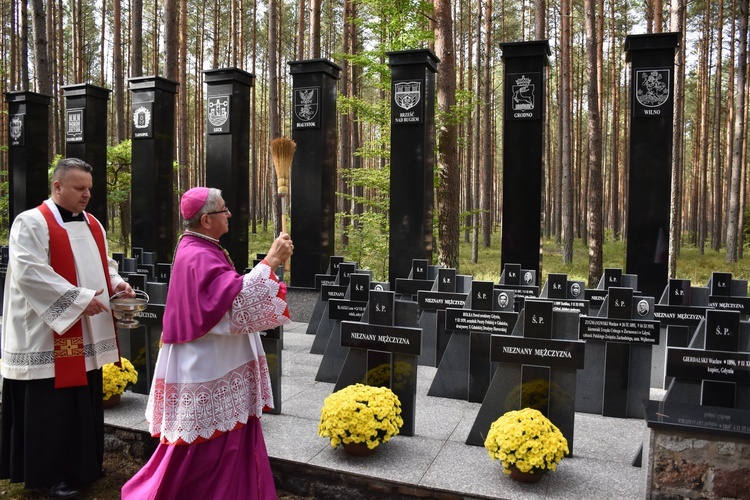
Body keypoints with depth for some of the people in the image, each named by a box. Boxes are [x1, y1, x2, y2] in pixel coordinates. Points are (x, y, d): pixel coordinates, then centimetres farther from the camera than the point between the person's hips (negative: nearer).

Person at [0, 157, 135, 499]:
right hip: (49, 337, -7)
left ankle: (83, 465, 30)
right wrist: (79, 298, -23)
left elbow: (104, 264, 20)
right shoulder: (31, 223, -10)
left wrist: (117, 283, -2)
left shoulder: (92, 225, 12)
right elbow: (28, 272, -21)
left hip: (88, 336, 7)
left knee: (85, 402, 15)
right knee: (52, 407, 3)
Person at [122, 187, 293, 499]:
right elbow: (239, 302, -32)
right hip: (207, 369, -10)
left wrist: (271, 262, 10)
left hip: (213, 365, 10)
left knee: (228, 444, 18)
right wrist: (270, 262, -29)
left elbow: (228, 293, 17)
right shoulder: (198, 257, -22)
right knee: (205, 450, 3)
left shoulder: (201, 250, 11)